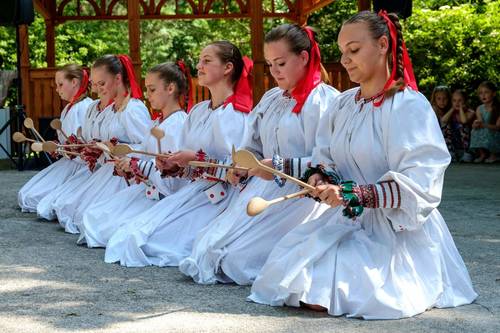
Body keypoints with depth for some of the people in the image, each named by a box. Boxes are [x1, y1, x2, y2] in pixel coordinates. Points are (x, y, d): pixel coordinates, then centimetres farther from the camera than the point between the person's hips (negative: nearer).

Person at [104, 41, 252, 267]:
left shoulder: (237, 115, -11)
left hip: (219, 197, -8)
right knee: (134, 232, -5)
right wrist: (173, 166, -3)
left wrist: (198, 160, -22)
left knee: (154, 240, -16)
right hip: (192, 191, 8)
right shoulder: (197, 111, 14)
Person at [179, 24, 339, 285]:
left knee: (239, 257, -18)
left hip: (300, 193, -8)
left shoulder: (325, 100, -7)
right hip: (261, 188, 8)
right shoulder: (271, 99, 19)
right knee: (205, 246, -9)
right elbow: (253, 147, 25)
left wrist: (284, 167, -21)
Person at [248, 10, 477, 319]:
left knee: (324, 293, -23)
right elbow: (324, 158, 16)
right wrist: (320, 178, -8)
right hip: (346, 219, 7)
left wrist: (355, 194, -27)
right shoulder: (344, 104, 10)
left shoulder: (409, 106, -13)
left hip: (397, 228, -7)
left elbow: (418, 184, -20)